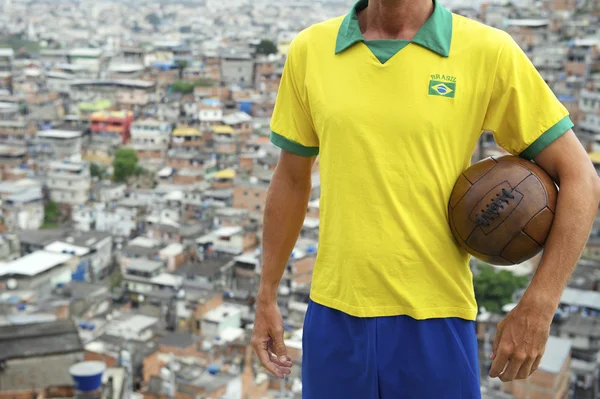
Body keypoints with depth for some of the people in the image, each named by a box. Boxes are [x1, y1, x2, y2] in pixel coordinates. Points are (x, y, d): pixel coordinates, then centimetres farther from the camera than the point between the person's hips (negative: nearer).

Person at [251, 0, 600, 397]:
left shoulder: (489, 51, -7)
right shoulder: (309, 49, 1)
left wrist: (537, 311, -9)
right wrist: (267, 297, 13)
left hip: (435, 322, -2)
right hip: (334, 316, 3)